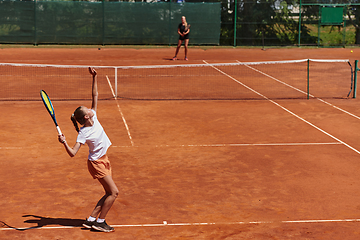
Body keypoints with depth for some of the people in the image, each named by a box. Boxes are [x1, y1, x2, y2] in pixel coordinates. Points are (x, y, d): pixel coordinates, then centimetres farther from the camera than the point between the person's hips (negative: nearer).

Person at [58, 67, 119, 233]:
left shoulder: (94, 117, -2)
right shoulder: (83, 133, -21)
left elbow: (95, 96, 3)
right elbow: (72, 153, -26)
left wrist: (94, 77, -1)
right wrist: (64, 143, -44)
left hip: (103, 160, 8)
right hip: (96, 163, -8)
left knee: (110, 193, 9)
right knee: (114, 192, -10)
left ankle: (91, 219, 13)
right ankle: (100, 222, 1)